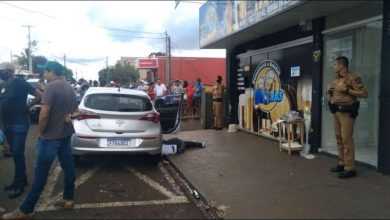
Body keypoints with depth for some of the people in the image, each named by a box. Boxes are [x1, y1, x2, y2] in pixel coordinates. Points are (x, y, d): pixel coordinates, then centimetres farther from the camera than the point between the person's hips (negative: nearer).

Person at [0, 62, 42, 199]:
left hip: (20, 124, -7)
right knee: (15, 153, 13)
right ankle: (21, 179, 25)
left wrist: (28, 105, -5)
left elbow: (39, 95, -12)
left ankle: (19, 185, 3)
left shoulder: (20, 84, -11)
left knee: (18, 153, -5)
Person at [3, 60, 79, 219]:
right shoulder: (69, 88, 11)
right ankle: (68, 199, 23)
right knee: (68, 167, 13)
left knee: (41, 173, -3)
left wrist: (41, 132, -10)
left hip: (51, 136, -8)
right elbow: (76, 110, 25)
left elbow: (44, 114, -23)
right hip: (66, 134, 9)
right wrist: (67, 115, 12)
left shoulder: (51, 86, -17)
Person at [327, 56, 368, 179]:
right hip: (336, 111, 8)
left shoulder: (352, 78, -9)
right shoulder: (337, 79, 16)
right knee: (339, 138, 10)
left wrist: (346, 90, -19)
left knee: (347, 139, -9)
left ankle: (350, 169, -4)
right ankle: (342, 163, 19)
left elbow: (364, 94, -14)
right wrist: (330, 91, 8)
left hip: (346, 112, -8)